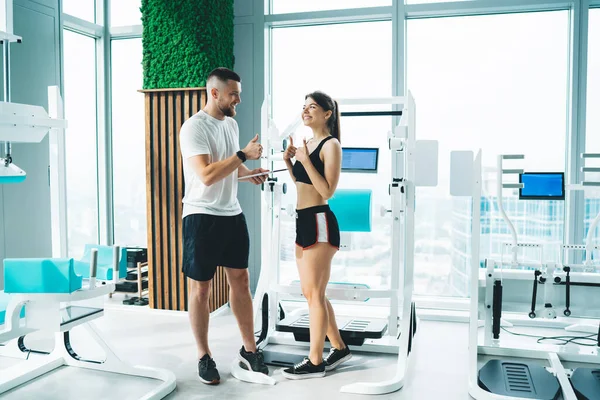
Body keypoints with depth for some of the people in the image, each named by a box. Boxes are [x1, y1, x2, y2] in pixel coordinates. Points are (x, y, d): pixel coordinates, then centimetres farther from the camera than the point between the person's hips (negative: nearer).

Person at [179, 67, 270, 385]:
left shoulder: (231, 123, 11)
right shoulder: (194, 127, -15)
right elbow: (207, 175, -25)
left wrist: (249, 174, 2)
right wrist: (244, 155, -20)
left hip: (232, 214, 7)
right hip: (202, 217, -7)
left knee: (240, 280, 11)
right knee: (200, 288, 4)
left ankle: (249, 350, 23)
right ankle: (204, 357, 19)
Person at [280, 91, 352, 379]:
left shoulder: (331, 145, -9)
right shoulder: (307, 143, 15)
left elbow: (327, 190, -16)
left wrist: (305, 160, -19)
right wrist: (289, 161, 9)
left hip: (320, 222, -9)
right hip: (303, 222, 9)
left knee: (314, 294, -2)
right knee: (311, 293, 14)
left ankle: (315, 362, 9)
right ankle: (339, 348, 28)